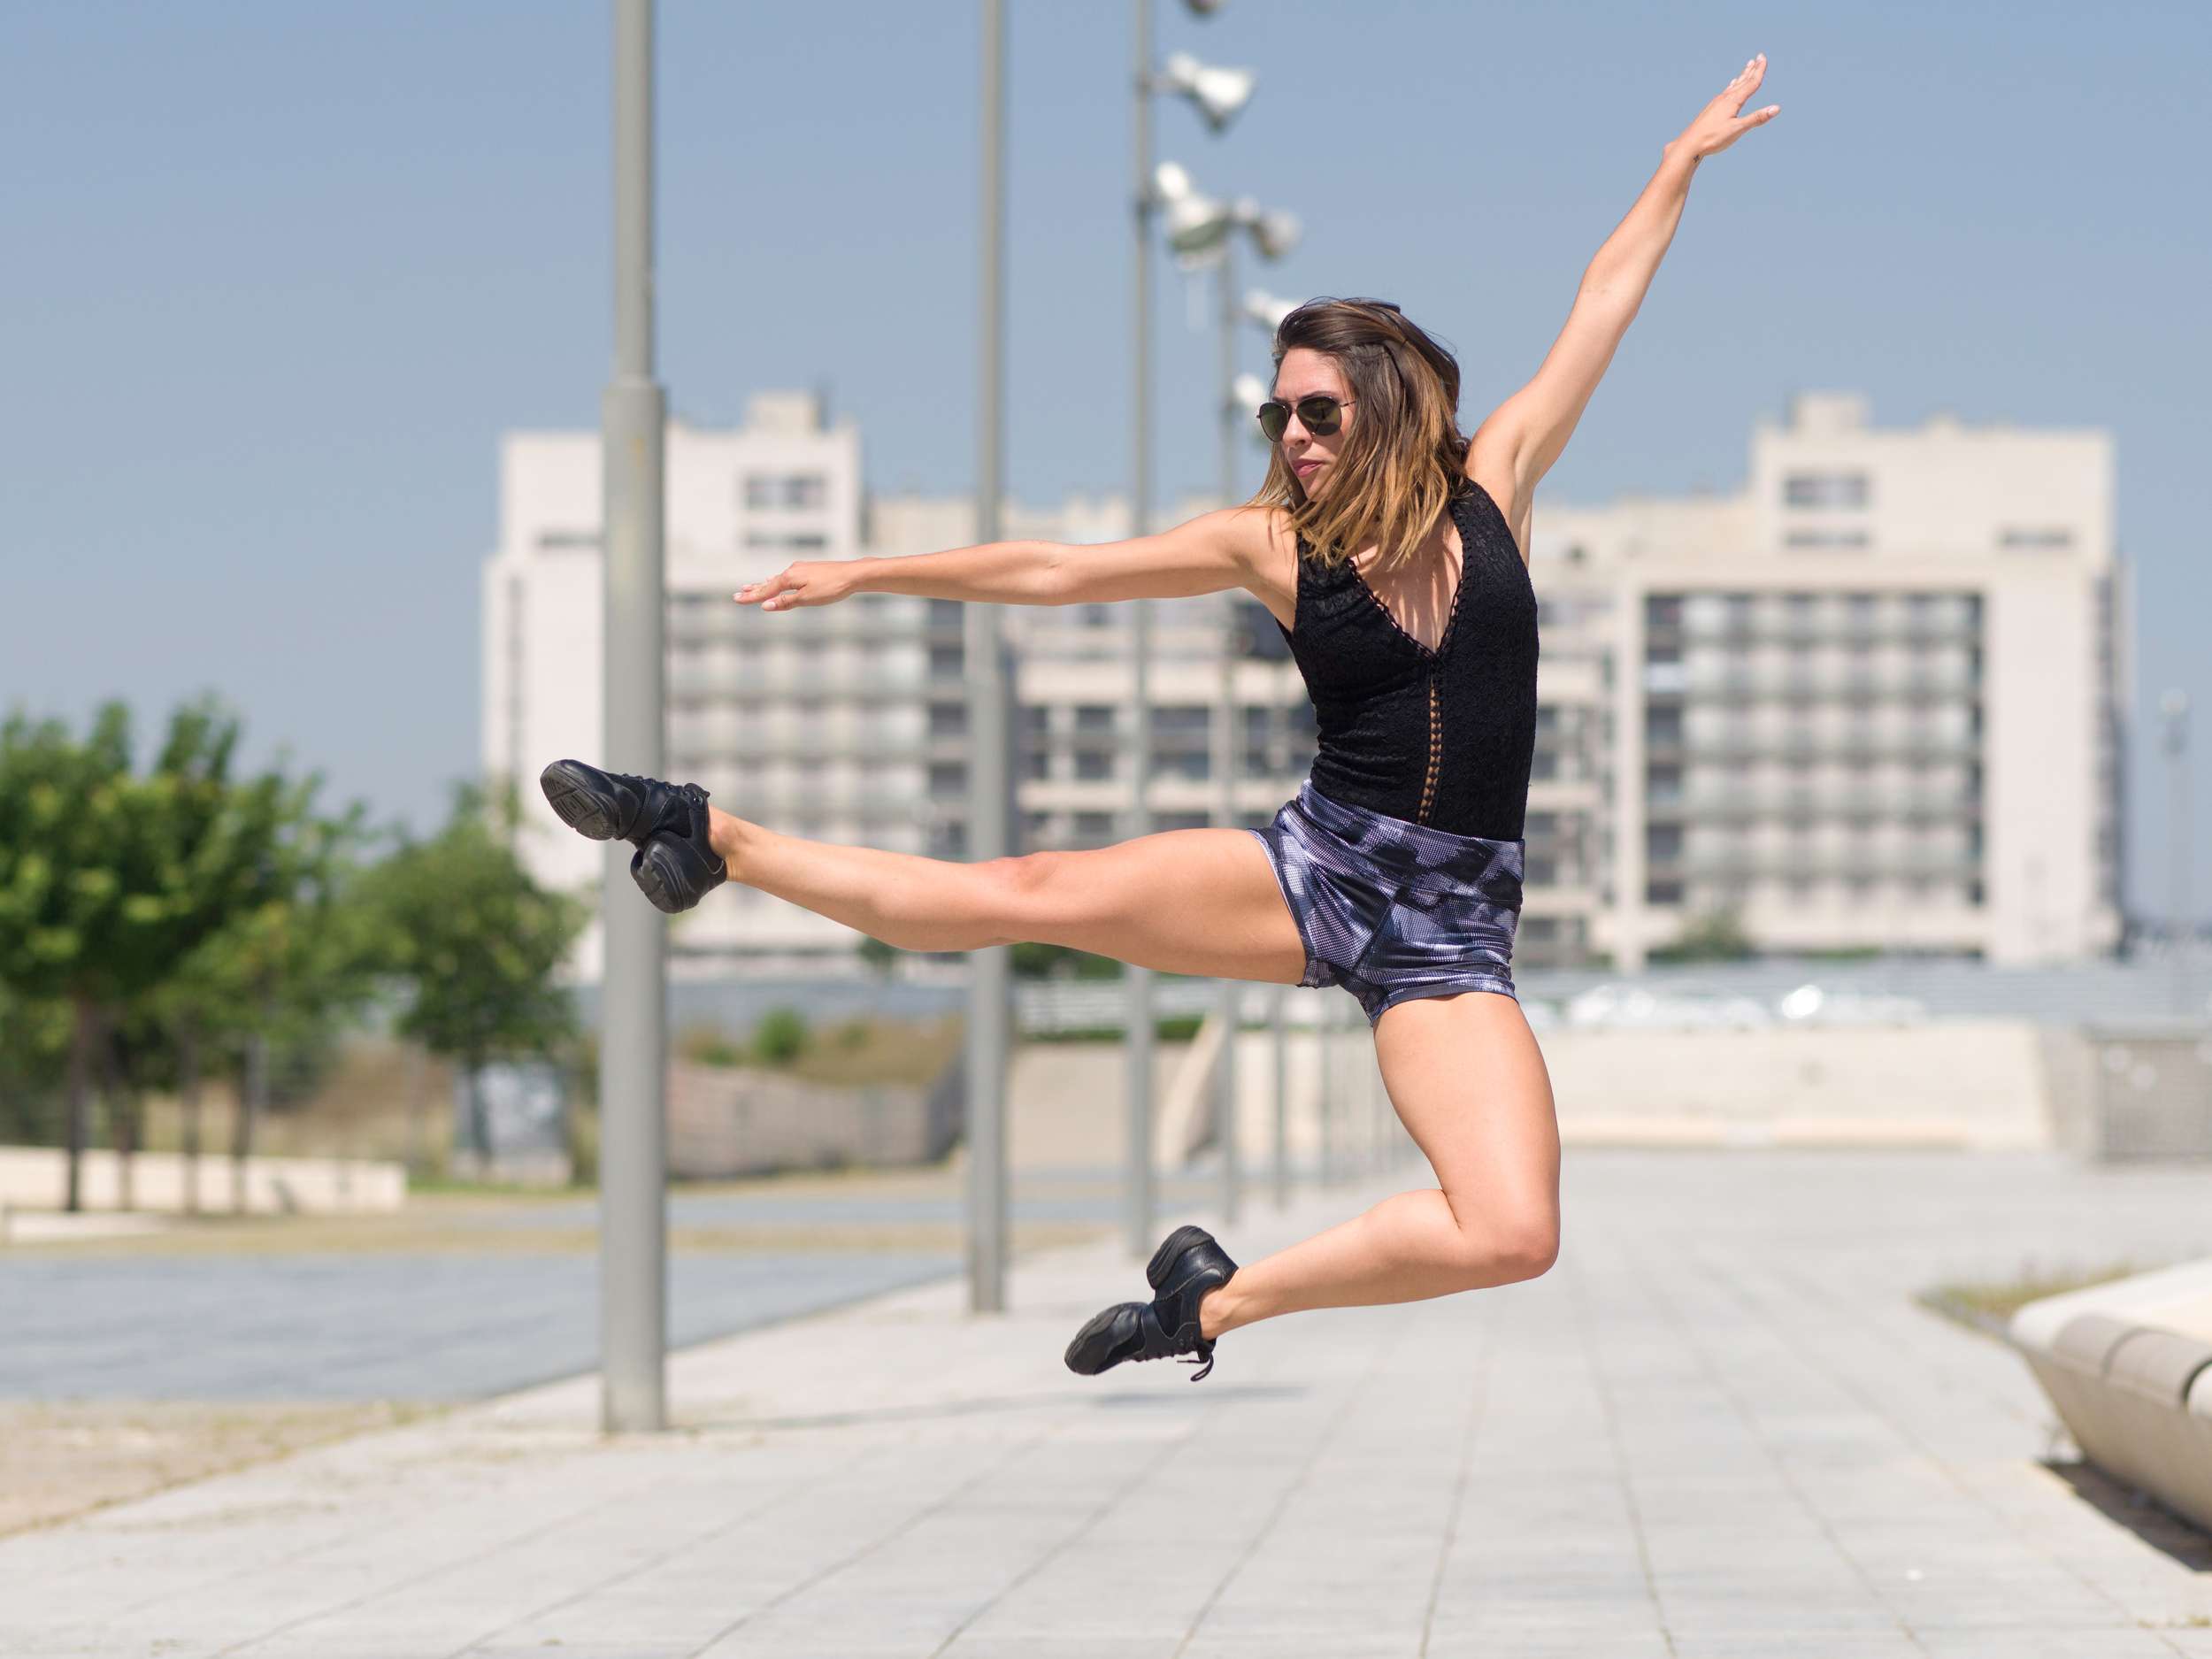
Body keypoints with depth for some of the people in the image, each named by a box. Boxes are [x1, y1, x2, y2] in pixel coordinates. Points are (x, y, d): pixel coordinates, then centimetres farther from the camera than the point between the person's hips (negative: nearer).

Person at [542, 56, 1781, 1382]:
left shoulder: (1488, 495, 4)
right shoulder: (1275, 542, 5)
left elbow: (1601, 312, 12)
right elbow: (1055, 572, 10)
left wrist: (1684, 162, 16)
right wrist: (866, 575, 13)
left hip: (1451, 935, -1)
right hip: (1315, 872, 1)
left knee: (1515, 1237, -22)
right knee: (1025, 894, -8)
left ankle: (1225, 1295, -6)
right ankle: (717, 839, 9)